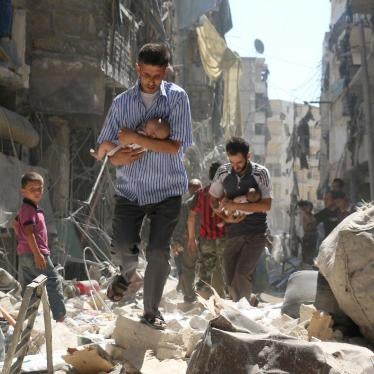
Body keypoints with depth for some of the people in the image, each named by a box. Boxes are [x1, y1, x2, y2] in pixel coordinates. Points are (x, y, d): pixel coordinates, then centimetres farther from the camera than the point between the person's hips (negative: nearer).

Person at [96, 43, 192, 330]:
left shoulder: (177, 98, -7)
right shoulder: (122, 102, 2)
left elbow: (175, 146, -16)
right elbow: (105, 144, 9)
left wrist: (135, 138, -18)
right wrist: (116, 157, -13)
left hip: (166, 190, -2)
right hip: (130, 188, 2)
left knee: (159, 252, -3)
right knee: (122, 247, -8)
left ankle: (151, 311, 15)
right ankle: (127, 273, 29)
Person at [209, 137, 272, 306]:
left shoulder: (260, 173, -7)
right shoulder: (223, 172, 1)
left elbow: (267, 205, -15)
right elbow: (213, 199, 13)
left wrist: (236, 205, -21)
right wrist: (225, 216, -7)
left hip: (256, 233, -4)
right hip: (233, 232, 4)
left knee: (241, 274, -20)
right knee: (230, 280, 3)